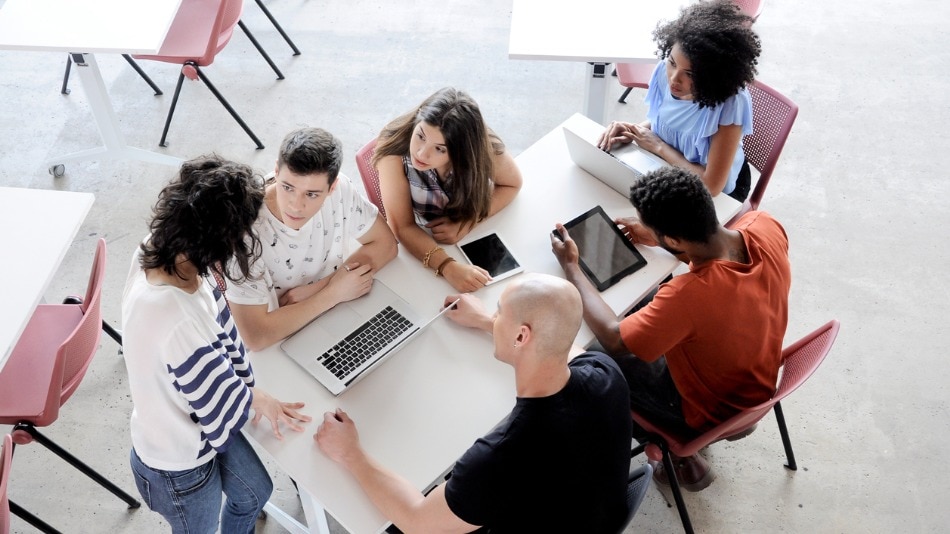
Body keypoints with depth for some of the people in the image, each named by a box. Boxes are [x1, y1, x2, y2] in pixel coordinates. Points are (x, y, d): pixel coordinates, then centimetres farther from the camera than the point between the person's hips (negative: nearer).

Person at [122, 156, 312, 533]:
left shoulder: (157, 254, -20)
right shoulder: (177, 321, -45)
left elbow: (219, 322, -4)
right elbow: (224, 409, -30)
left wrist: (253, 395, -3)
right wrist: (257, 398, -8)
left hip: (201, 424, 7)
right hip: (180, 465, -7)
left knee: (255, 492, 31)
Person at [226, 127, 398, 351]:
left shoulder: (340, 192, -16)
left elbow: (384, 244, -3)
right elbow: (256, 335, -28)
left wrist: (319, 287, -16)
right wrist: (333, 293, -22)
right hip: (278, 344, -3)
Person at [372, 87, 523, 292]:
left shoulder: (483, 149, -25)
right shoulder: (395, 145, -29)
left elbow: (511, 184, -5)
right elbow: (404, 227, -26)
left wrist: (467, 223, -22)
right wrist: (448, 267, -43)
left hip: (474, 237, 2)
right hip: (420, 248, -1)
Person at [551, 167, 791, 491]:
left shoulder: (688, 295, -42)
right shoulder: (765, 227, -23)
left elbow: (612, 339, -26)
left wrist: (570, 266, -16)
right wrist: (659, 237, -2)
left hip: (714, 414, -6)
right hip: (759, 383, 7)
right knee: (646, 305, 21)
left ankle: (681, 455, 18)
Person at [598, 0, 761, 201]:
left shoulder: (731, 103, -32)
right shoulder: (665, 70, -16)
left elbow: (711, 185, -30)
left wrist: (658, 146, -22)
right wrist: (634, 131, -16)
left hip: (717, 196, -6)